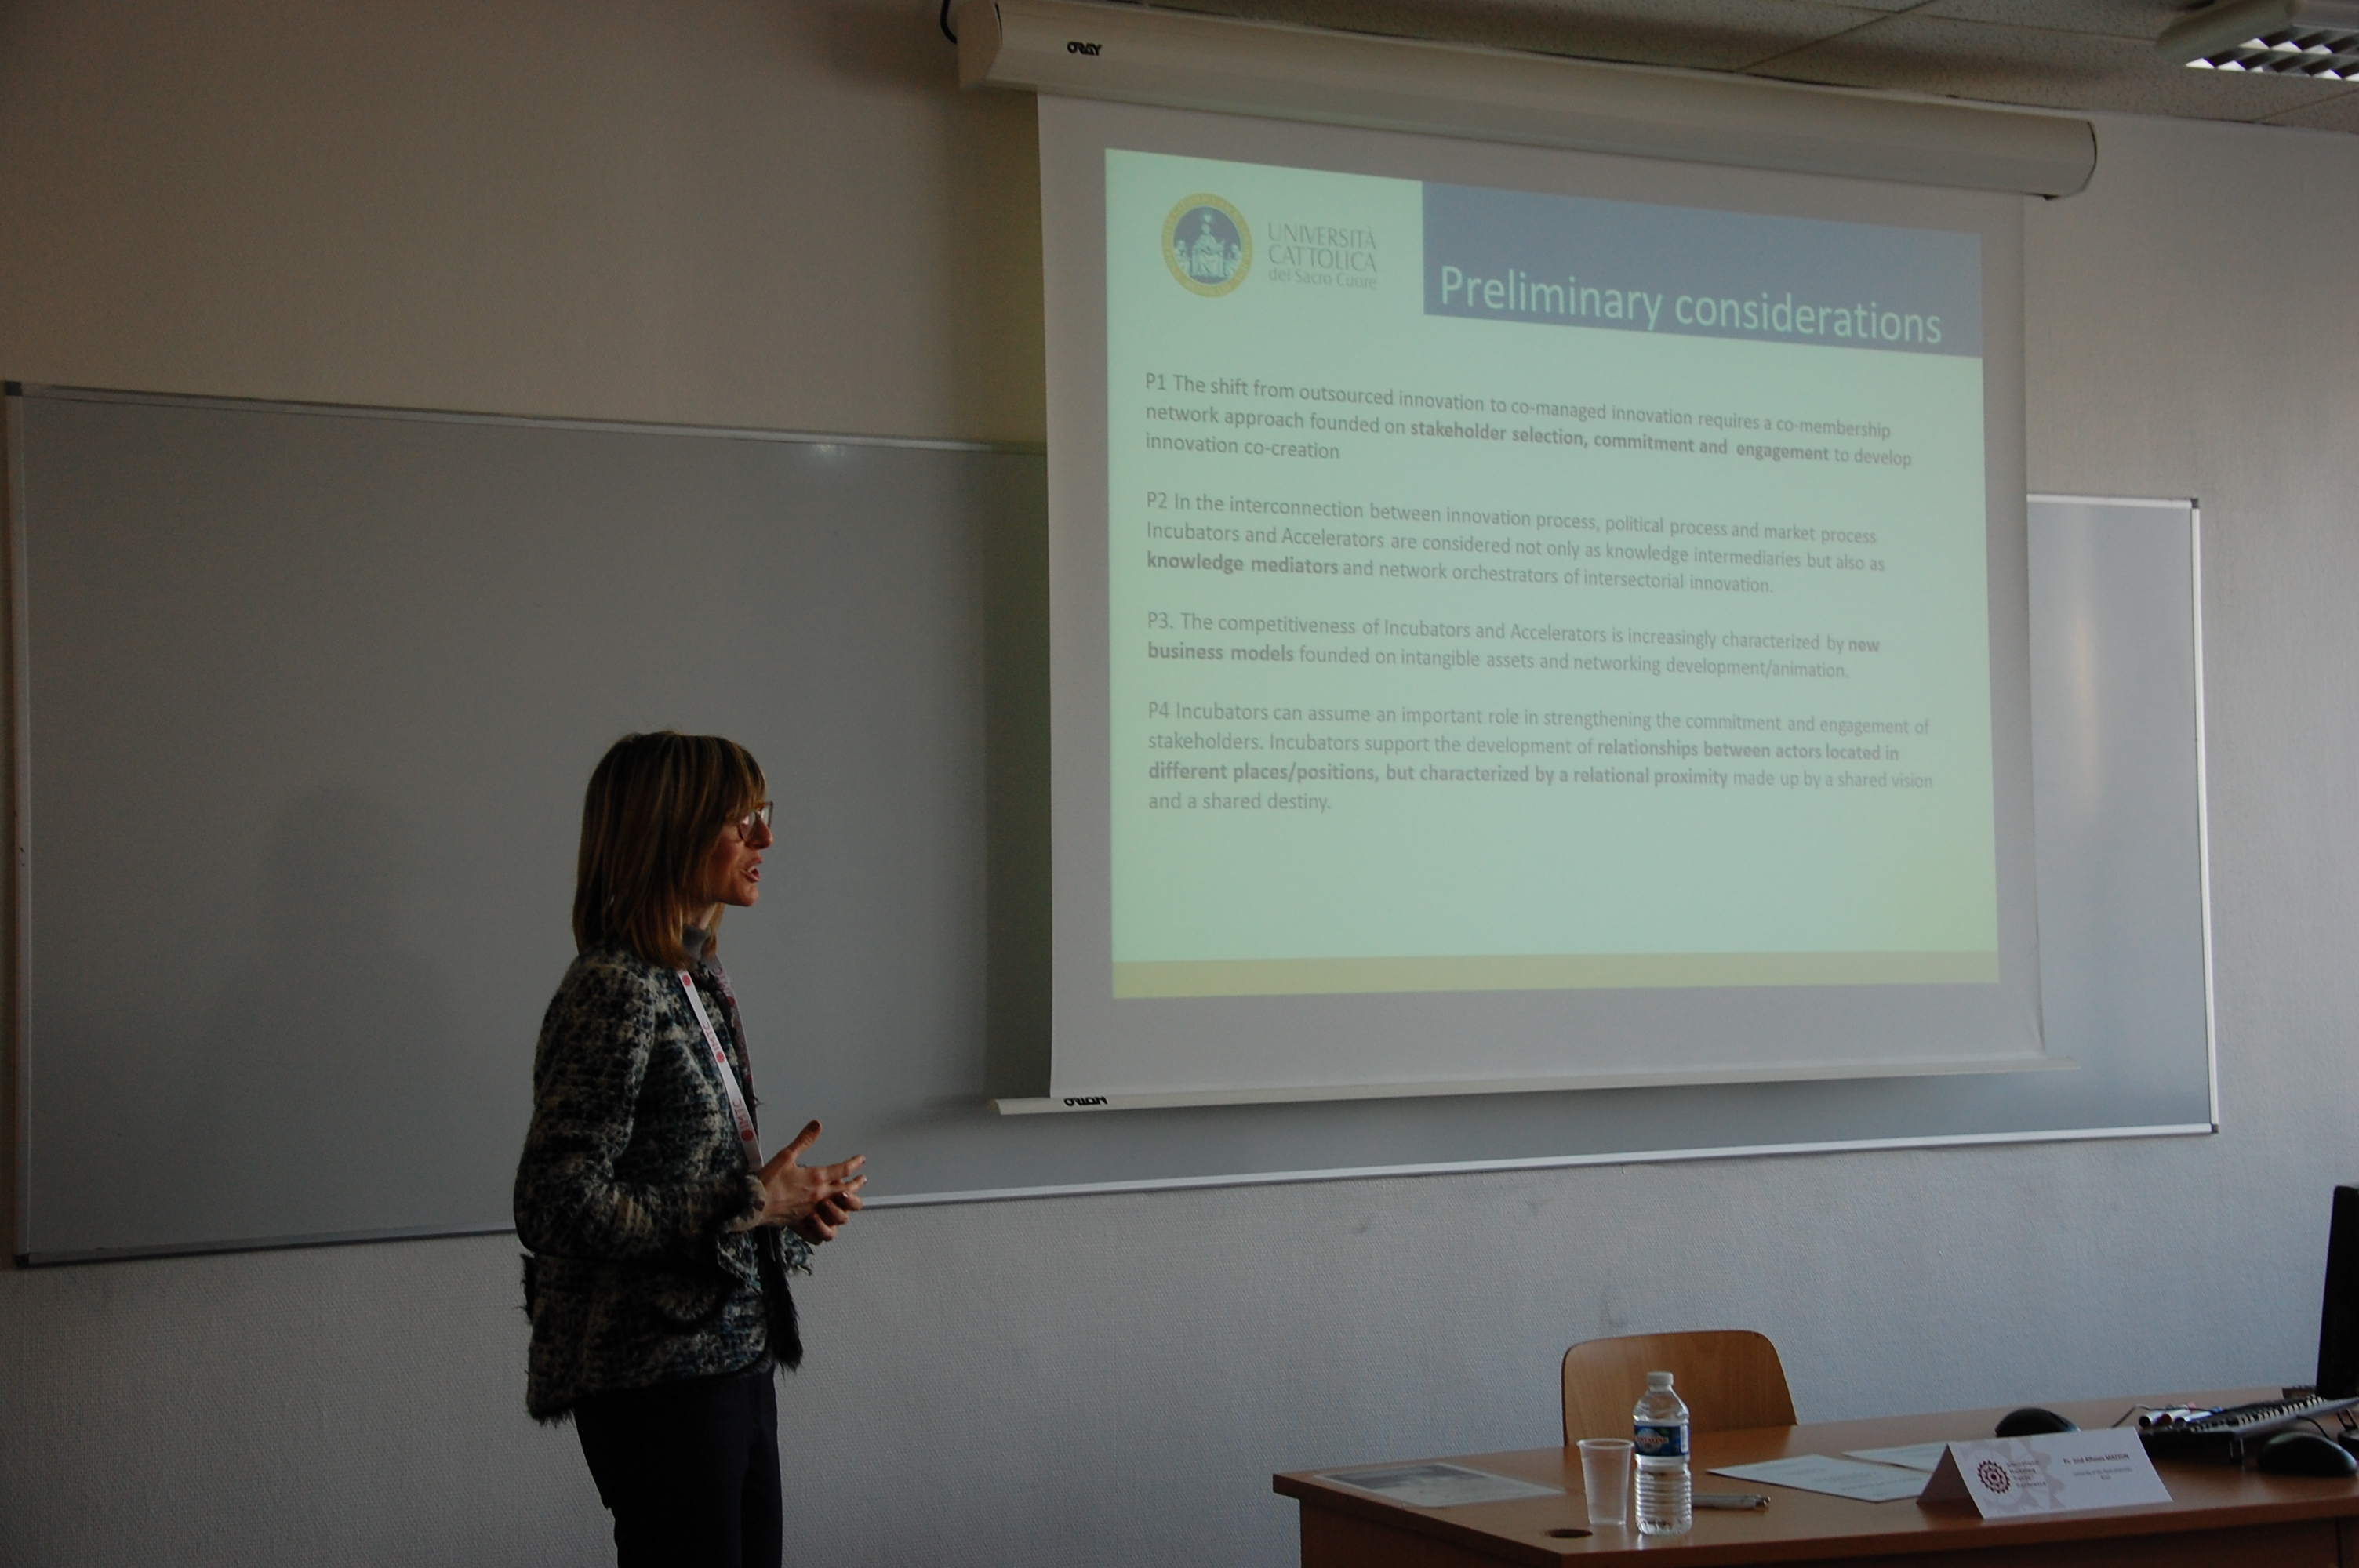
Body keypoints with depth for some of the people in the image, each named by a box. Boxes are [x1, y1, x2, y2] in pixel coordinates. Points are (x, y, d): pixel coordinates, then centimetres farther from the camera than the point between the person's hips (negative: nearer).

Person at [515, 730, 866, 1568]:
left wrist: (794, 1202, 1)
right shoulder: (615, 992, -17)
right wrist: (751, 1207, -17)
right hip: (657, 1378, -9)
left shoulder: (700, 982, 11)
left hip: (732, 1356, 9)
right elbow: (557, 1202, -22)